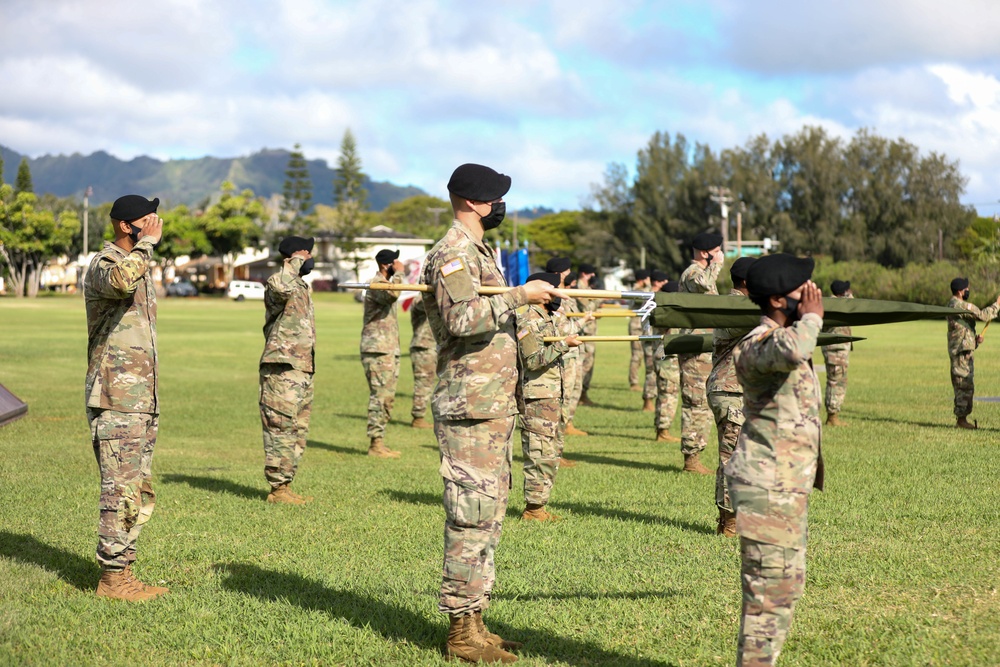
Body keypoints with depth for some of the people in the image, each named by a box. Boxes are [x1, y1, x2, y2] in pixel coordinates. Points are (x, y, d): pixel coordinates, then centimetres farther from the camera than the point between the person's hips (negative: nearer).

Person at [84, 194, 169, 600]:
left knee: (140, 493, 11)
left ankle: (121, 572, 18)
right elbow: (121, 281, -38)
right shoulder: (103, 265, -10)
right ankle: (112, 578, -1)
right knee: (121, 491, -8)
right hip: (115, 402, -9)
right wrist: (147, 243, -22)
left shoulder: (141, 266, 19)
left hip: (143, 402, 9)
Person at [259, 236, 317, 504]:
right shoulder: (279, 284, -12)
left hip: (302, 370, 10)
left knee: (297, 432, 13)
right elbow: (280, 286, -39)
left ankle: (285, 485, 20)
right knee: (282, 429, -6)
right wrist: (296, 261, -23)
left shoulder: (302, 287, 19)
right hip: (282, 370, -10)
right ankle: (278, 488, -1)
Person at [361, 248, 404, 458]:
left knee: (387, 397, 11)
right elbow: (392, 294, -32)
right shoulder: (375, 283, -12)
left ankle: (379, 443, 15)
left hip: (389, 349, 10)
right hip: (377, 350, -10)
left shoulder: (386, 283, 20)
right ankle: (375, 444, -9)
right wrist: (399, 273, -21)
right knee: (380, 396, -11)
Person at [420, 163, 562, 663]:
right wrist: (520, 295, -23)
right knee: (472, 514, -8)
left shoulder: (479, 251, 20)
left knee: (488, 513, 13)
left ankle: (472, 618, 21)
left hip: (495, 405, 10)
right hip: (470, 408, -10)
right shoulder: (452, 253, -12)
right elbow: (461, 318, -25)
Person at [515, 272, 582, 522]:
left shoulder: (547, 319, 17)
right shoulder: (527, 321, -14)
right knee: (541, 455, -8)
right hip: (536, 399, -10)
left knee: (553, 452, 13)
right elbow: (532, 360, -22)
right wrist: (563, 344, -22)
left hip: (552, 398, 10)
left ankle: (538, 505, 19)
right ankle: (533, 509, -1)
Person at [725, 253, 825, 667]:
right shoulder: (757, 344, -20)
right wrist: (811, 318, -27)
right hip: (768, 485, -11)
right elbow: (791, 352, -44)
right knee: (772, 585, -8)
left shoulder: (784, 335, 14)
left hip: (787, 484, 11)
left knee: (788, 580, 18)